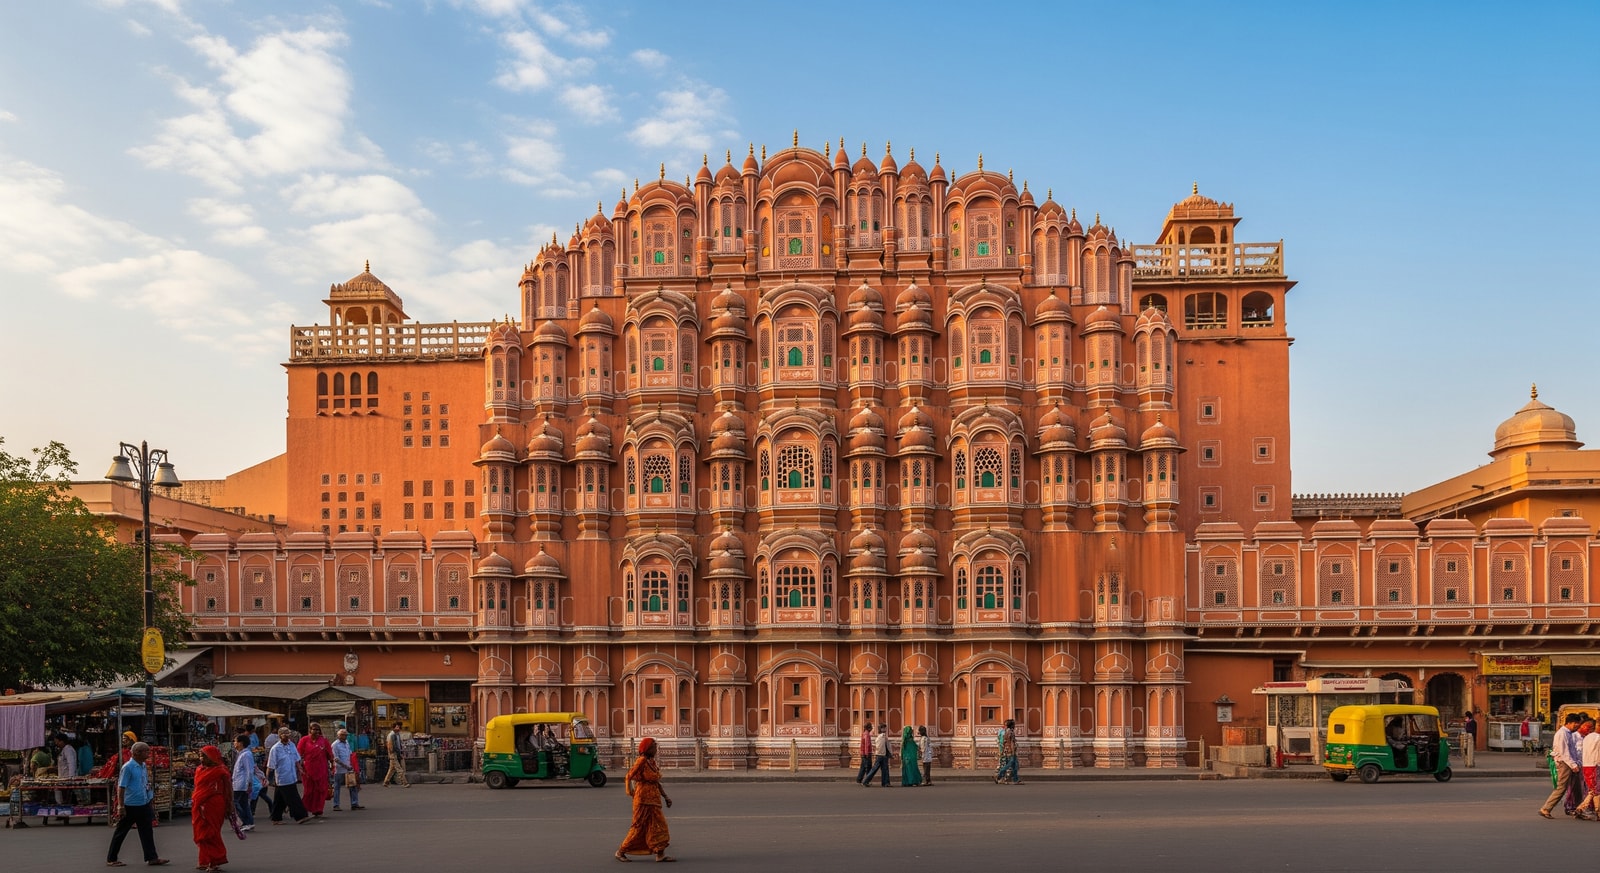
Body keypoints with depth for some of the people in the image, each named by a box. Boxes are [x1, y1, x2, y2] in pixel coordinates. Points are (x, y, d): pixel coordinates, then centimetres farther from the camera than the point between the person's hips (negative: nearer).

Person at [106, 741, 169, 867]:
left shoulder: (143, 766, 9)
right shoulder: (128, 767, -15)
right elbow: (121, 788, -15)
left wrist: (150, 803, 18)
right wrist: (121, 806, -17)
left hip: (144, 805, 7)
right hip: (131, 806, -7)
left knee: (147, 832, 8)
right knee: (121, 833, 5)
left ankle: (152, 858, 12)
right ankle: (111, 859, 16)